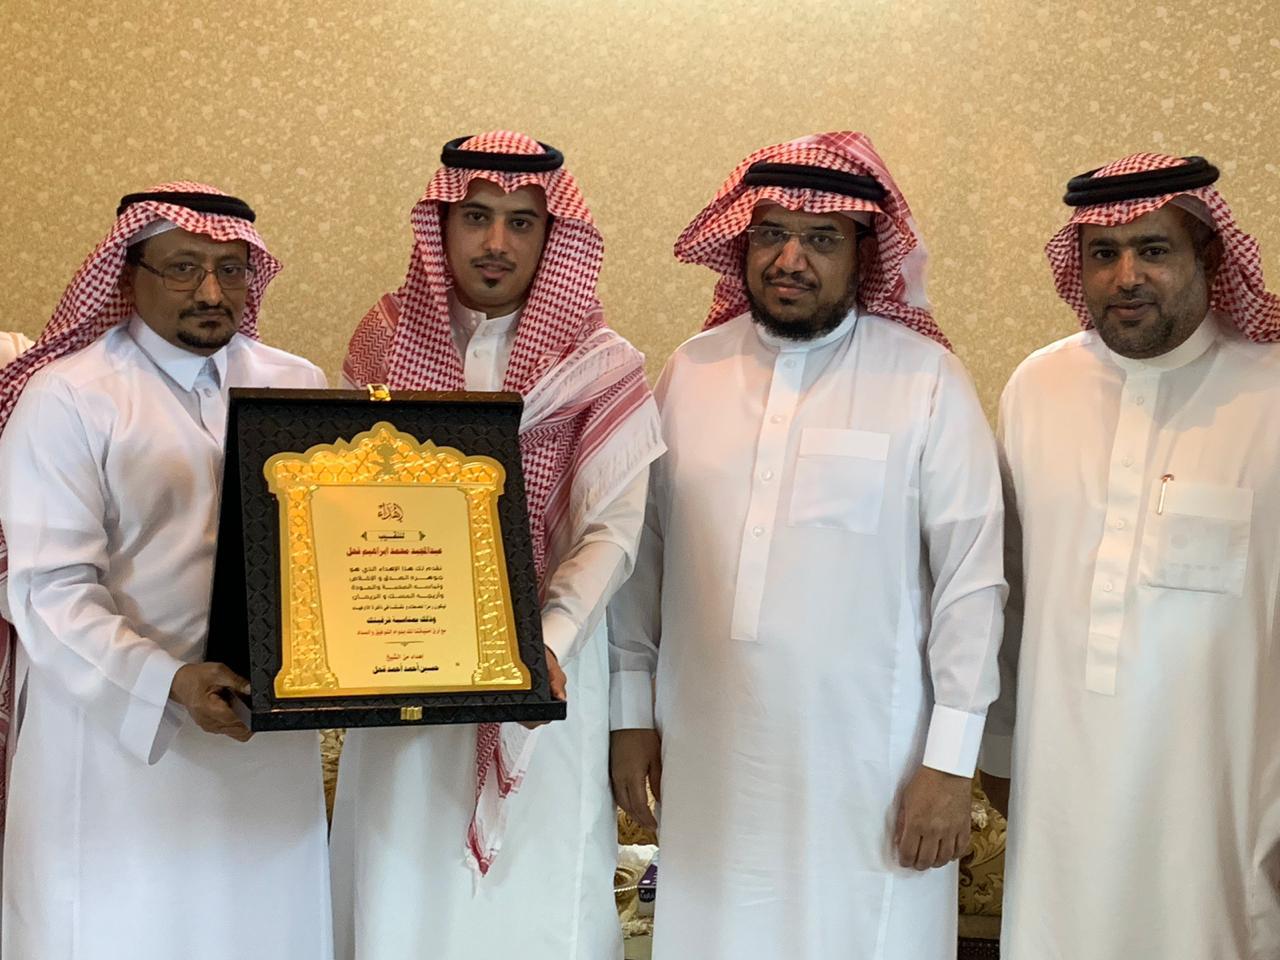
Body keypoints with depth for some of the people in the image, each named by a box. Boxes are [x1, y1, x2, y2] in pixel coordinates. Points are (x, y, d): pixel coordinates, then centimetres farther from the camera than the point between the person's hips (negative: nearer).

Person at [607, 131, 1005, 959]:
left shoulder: (926, 380, -5)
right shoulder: (690, 371, 5)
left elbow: (971, 576, -6)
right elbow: (644, 547, 9)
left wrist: (951, 761, -8)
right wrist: (632, 711, 8)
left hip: (868, 761, -3)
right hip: (709, 760, 3)